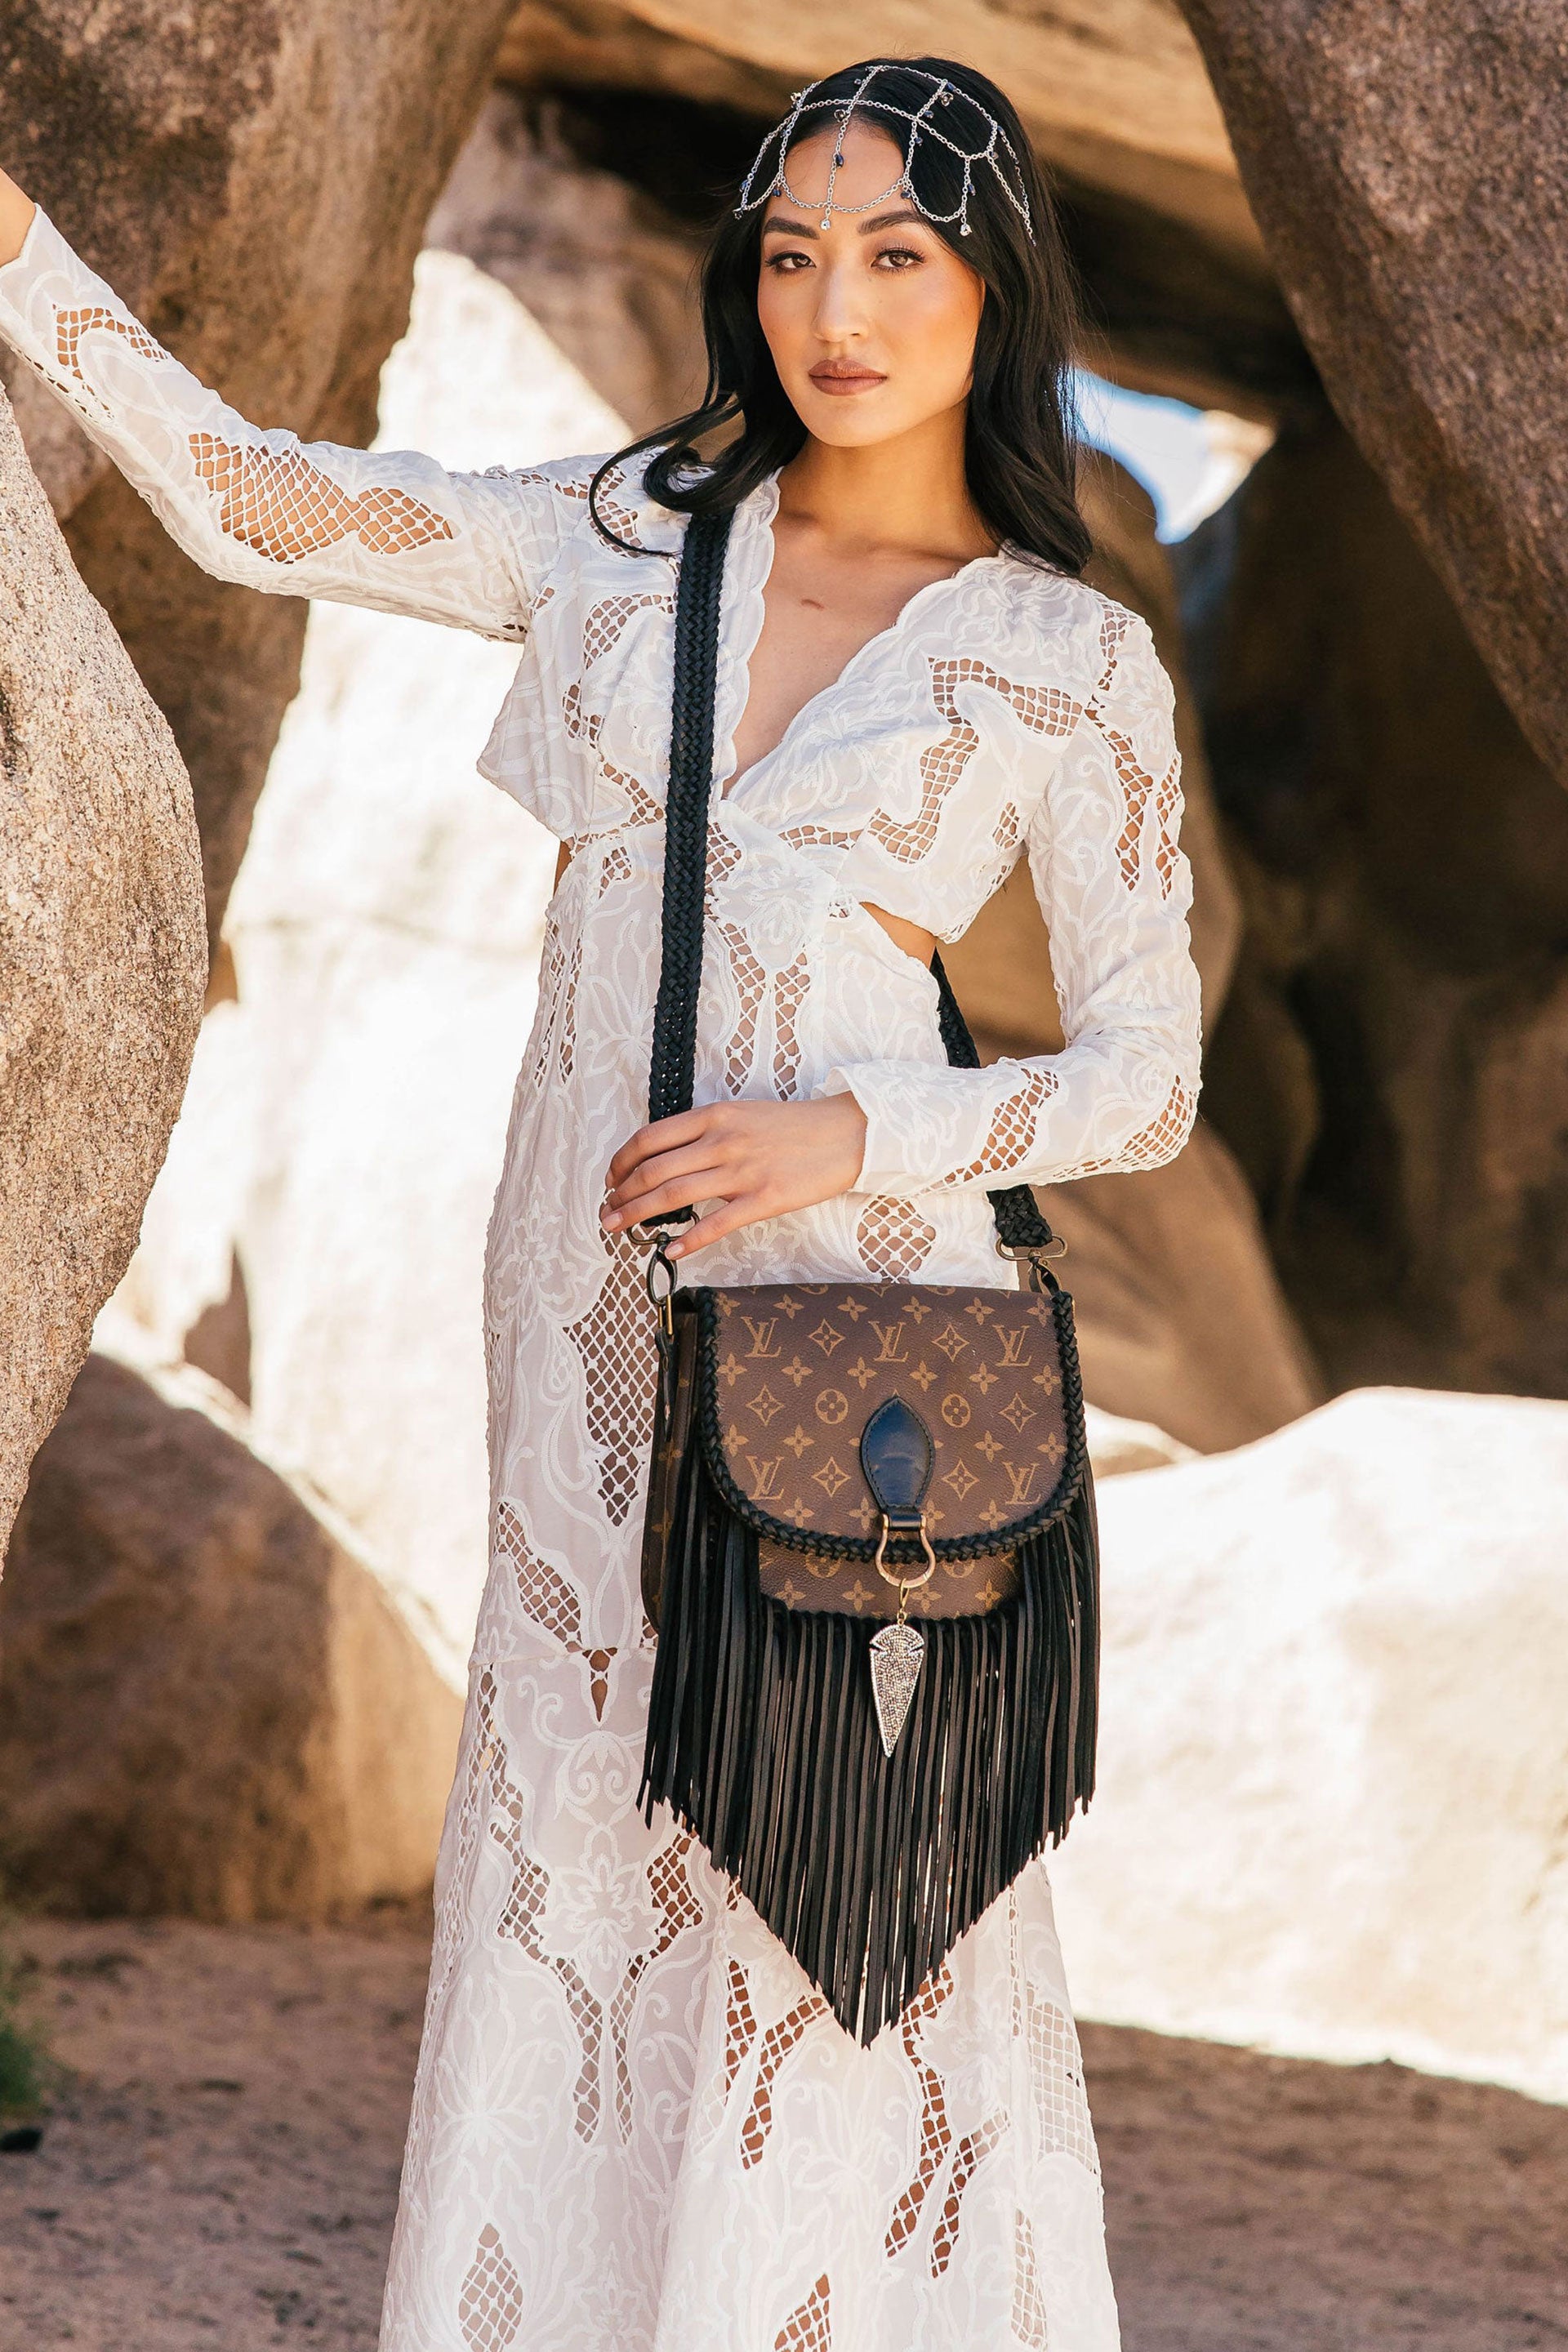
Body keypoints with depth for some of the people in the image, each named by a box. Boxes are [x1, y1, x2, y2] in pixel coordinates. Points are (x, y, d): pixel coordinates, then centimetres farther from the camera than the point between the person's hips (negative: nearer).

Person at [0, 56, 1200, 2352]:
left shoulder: (1073, 660, 1)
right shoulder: (628, 533, 9)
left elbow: (1149, 1077, 2)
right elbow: (252, 502, 8)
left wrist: (846, 1137, -13)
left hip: (849, 1305, -3)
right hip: (592, 1305, 4)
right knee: (569, 1848, 7)